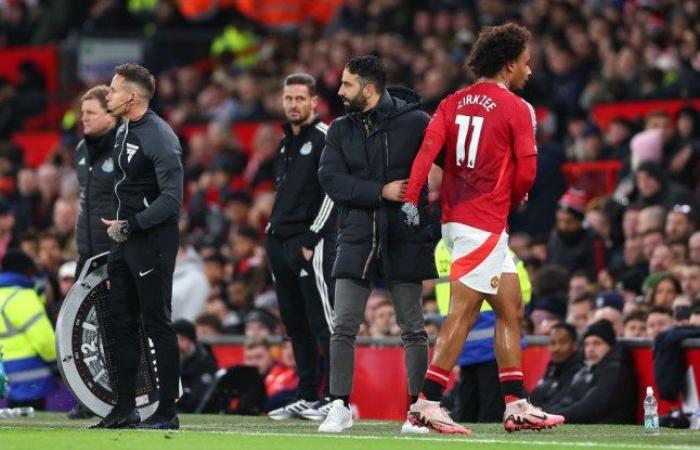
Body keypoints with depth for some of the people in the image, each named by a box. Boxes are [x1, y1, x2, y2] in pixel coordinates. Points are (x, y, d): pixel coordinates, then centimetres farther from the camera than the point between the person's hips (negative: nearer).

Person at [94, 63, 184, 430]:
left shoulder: (159, 138, -16)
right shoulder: (123, 132, 13)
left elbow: (171, 199, -21)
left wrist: (130, 226, -22)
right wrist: (117, 226, 15)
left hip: (153, 238, -9)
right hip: (123, 236, 10)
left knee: (157, 323, -6)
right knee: (121, 321, 10)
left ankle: (167, 411, -2)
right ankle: (125, 408, 16)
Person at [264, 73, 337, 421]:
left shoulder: (324, 139, -8)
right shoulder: (286, 143, 19)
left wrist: (311, 240, -16)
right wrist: (273, 229, 16)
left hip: (312, 243, -9)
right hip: (282, 244, 9)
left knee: (323, 322, -9)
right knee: (296, 324, 11)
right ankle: (307, 397, 16)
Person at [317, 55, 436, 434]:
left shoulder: (414, 122, -5)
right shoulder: (340, 130, 7)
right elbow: (331, 178, -5)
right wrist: (380, 191, -16)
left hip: (404, 241, -3)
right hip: (356, 239, 3)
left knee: (412, 328, 3)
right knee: (343, 327, -2)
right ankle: (340, 407, 3)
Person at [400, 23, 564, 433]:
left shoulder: (454, 103, 11)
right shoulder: (517, 109, -8)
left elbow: (428, 148, -2)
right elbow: (526, 171, -11)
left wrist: (411, 198, -9)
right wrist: (515, 198, 9)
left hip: (457, 216, 8)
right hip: (485, 224, -8)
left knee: (512, 309, 14)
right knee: (462, 314, -6)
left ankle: (517, 406, 15)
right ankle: (428, 403, -7)